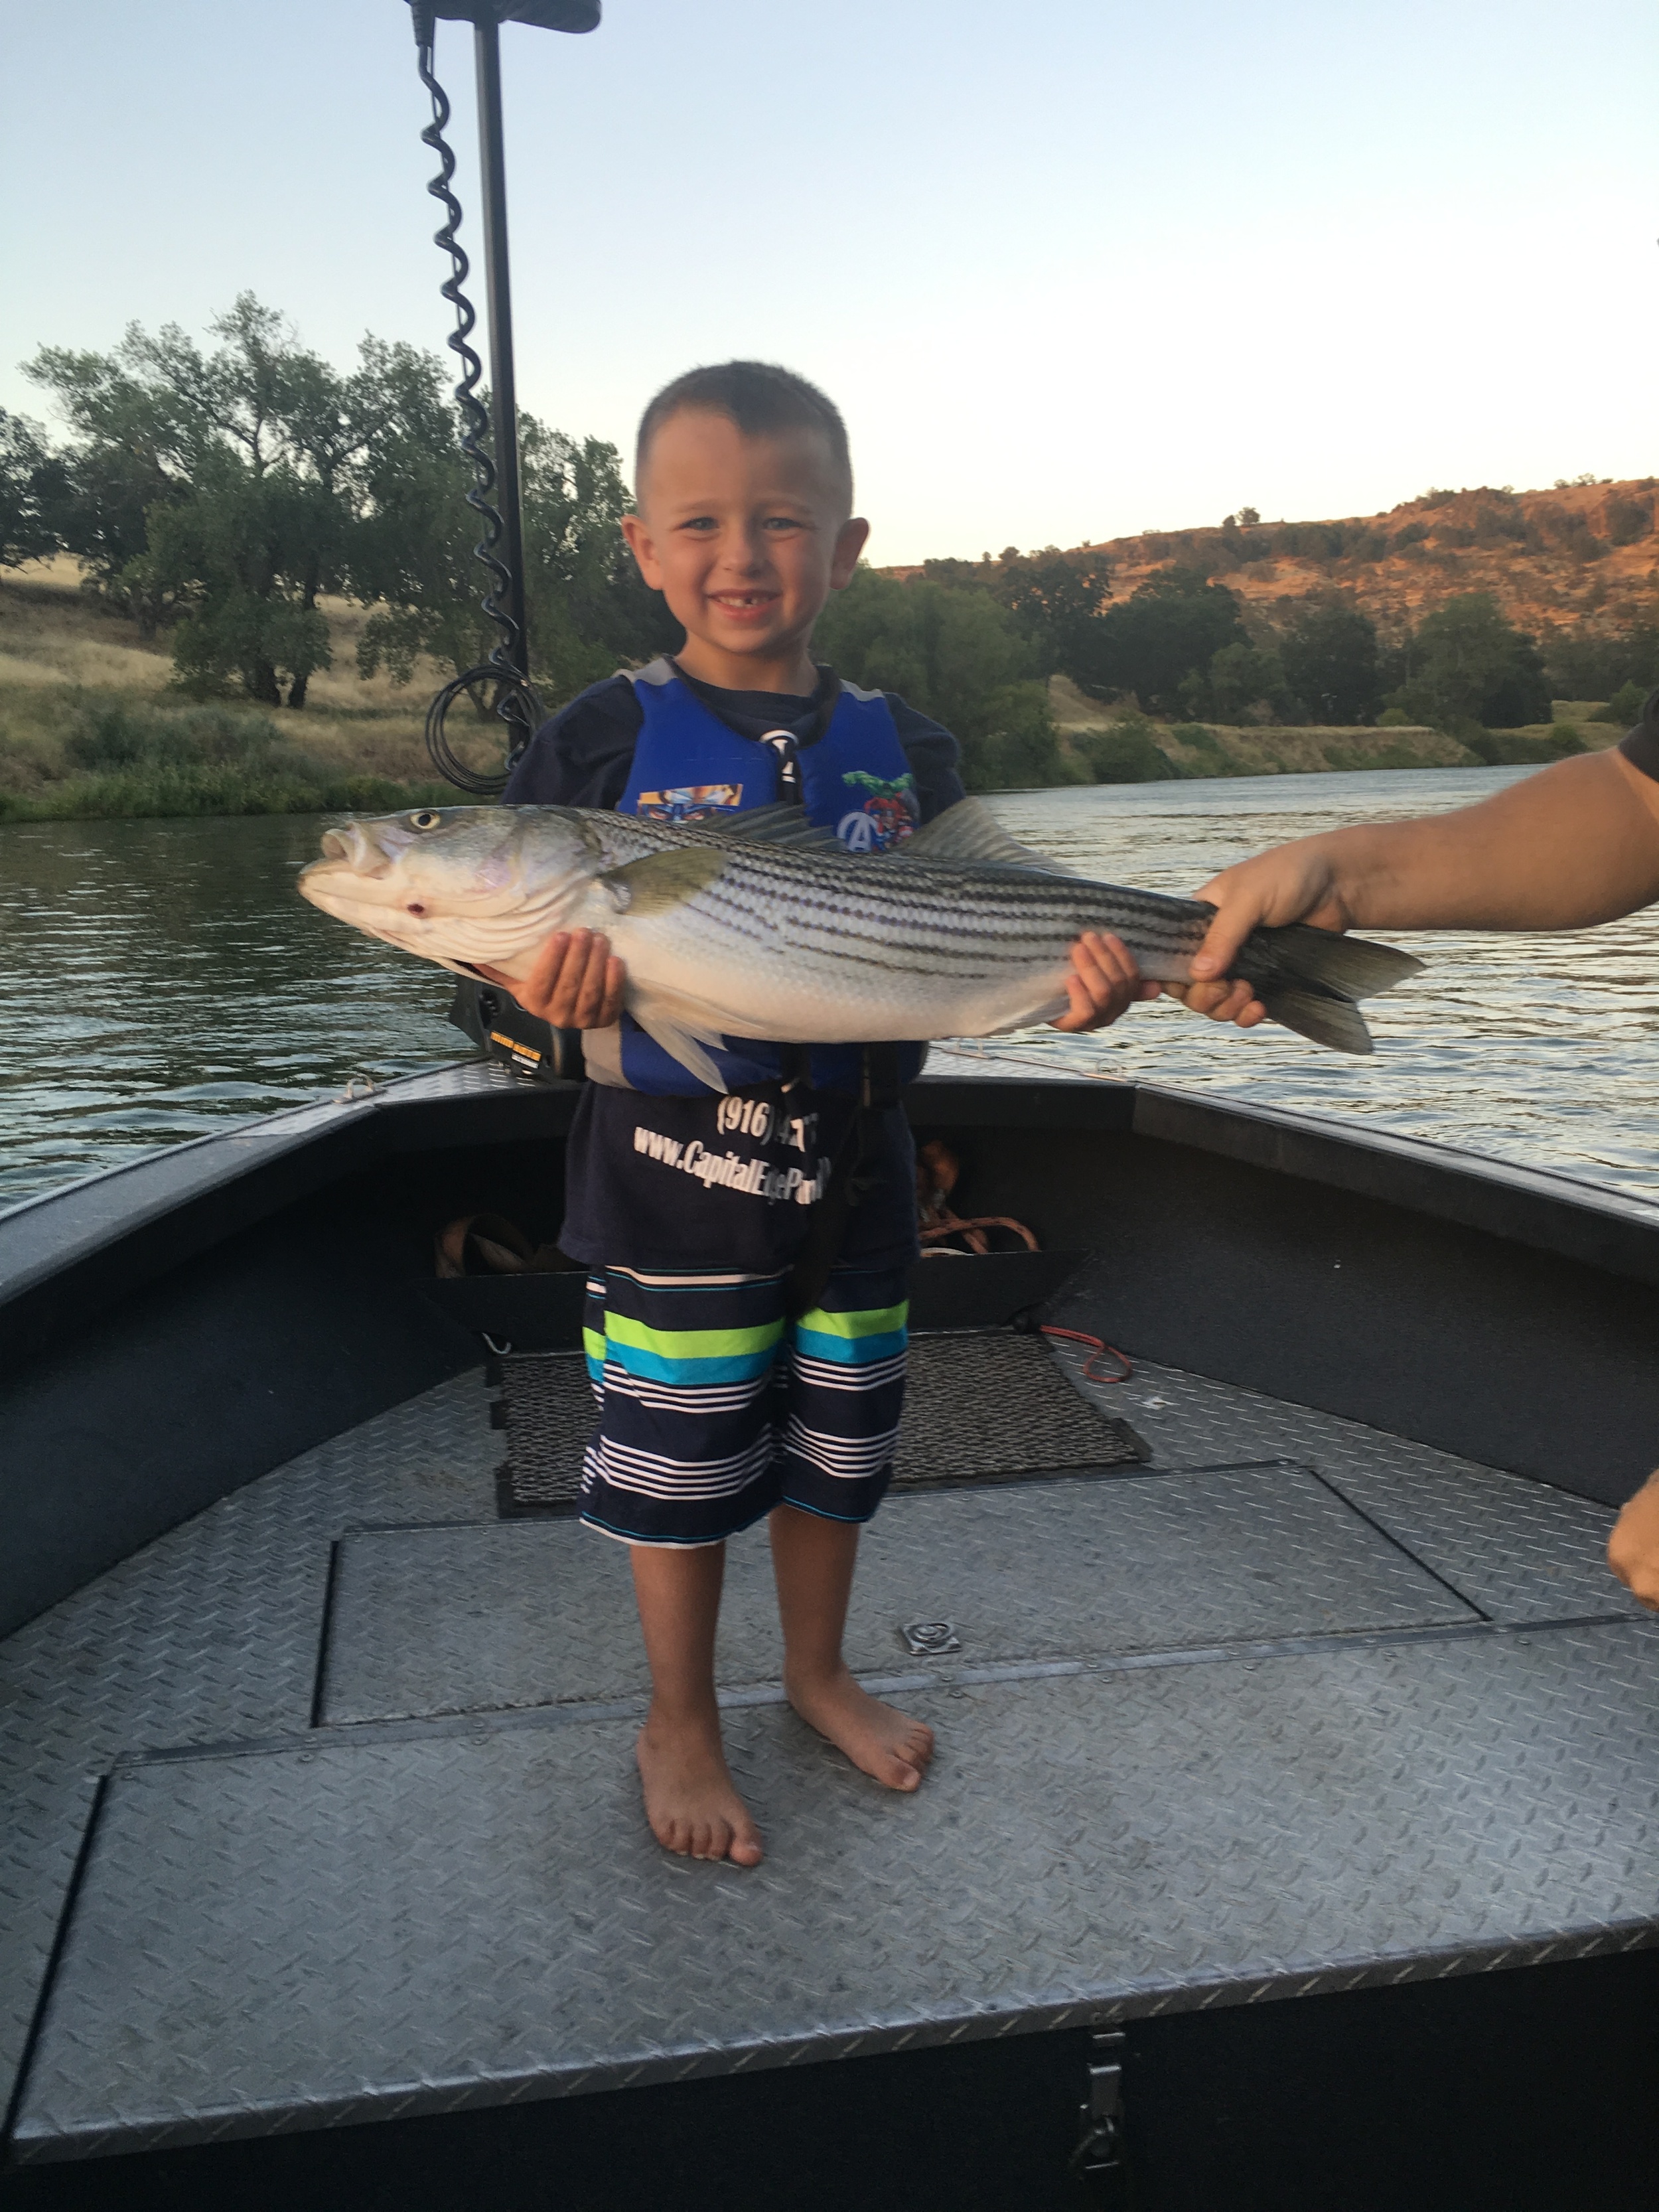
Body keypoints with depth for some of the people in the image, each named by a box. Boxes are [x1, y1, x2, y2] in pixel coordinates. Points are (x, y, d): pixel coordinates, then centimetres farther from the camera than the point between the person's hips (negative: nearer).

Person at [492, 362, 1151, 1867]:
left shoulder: (903, 751, 3)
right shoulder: (608, 739, -6)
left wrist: (1060, 988, -16)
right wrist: (553, 985, -29)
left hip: (854, 1172, 3)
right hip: (671, 1176, -3)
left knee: (835, 1452, 18)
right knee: (682, 1468, 10)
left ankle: (819, 1672, 44)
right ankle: (681, 1722, 34)